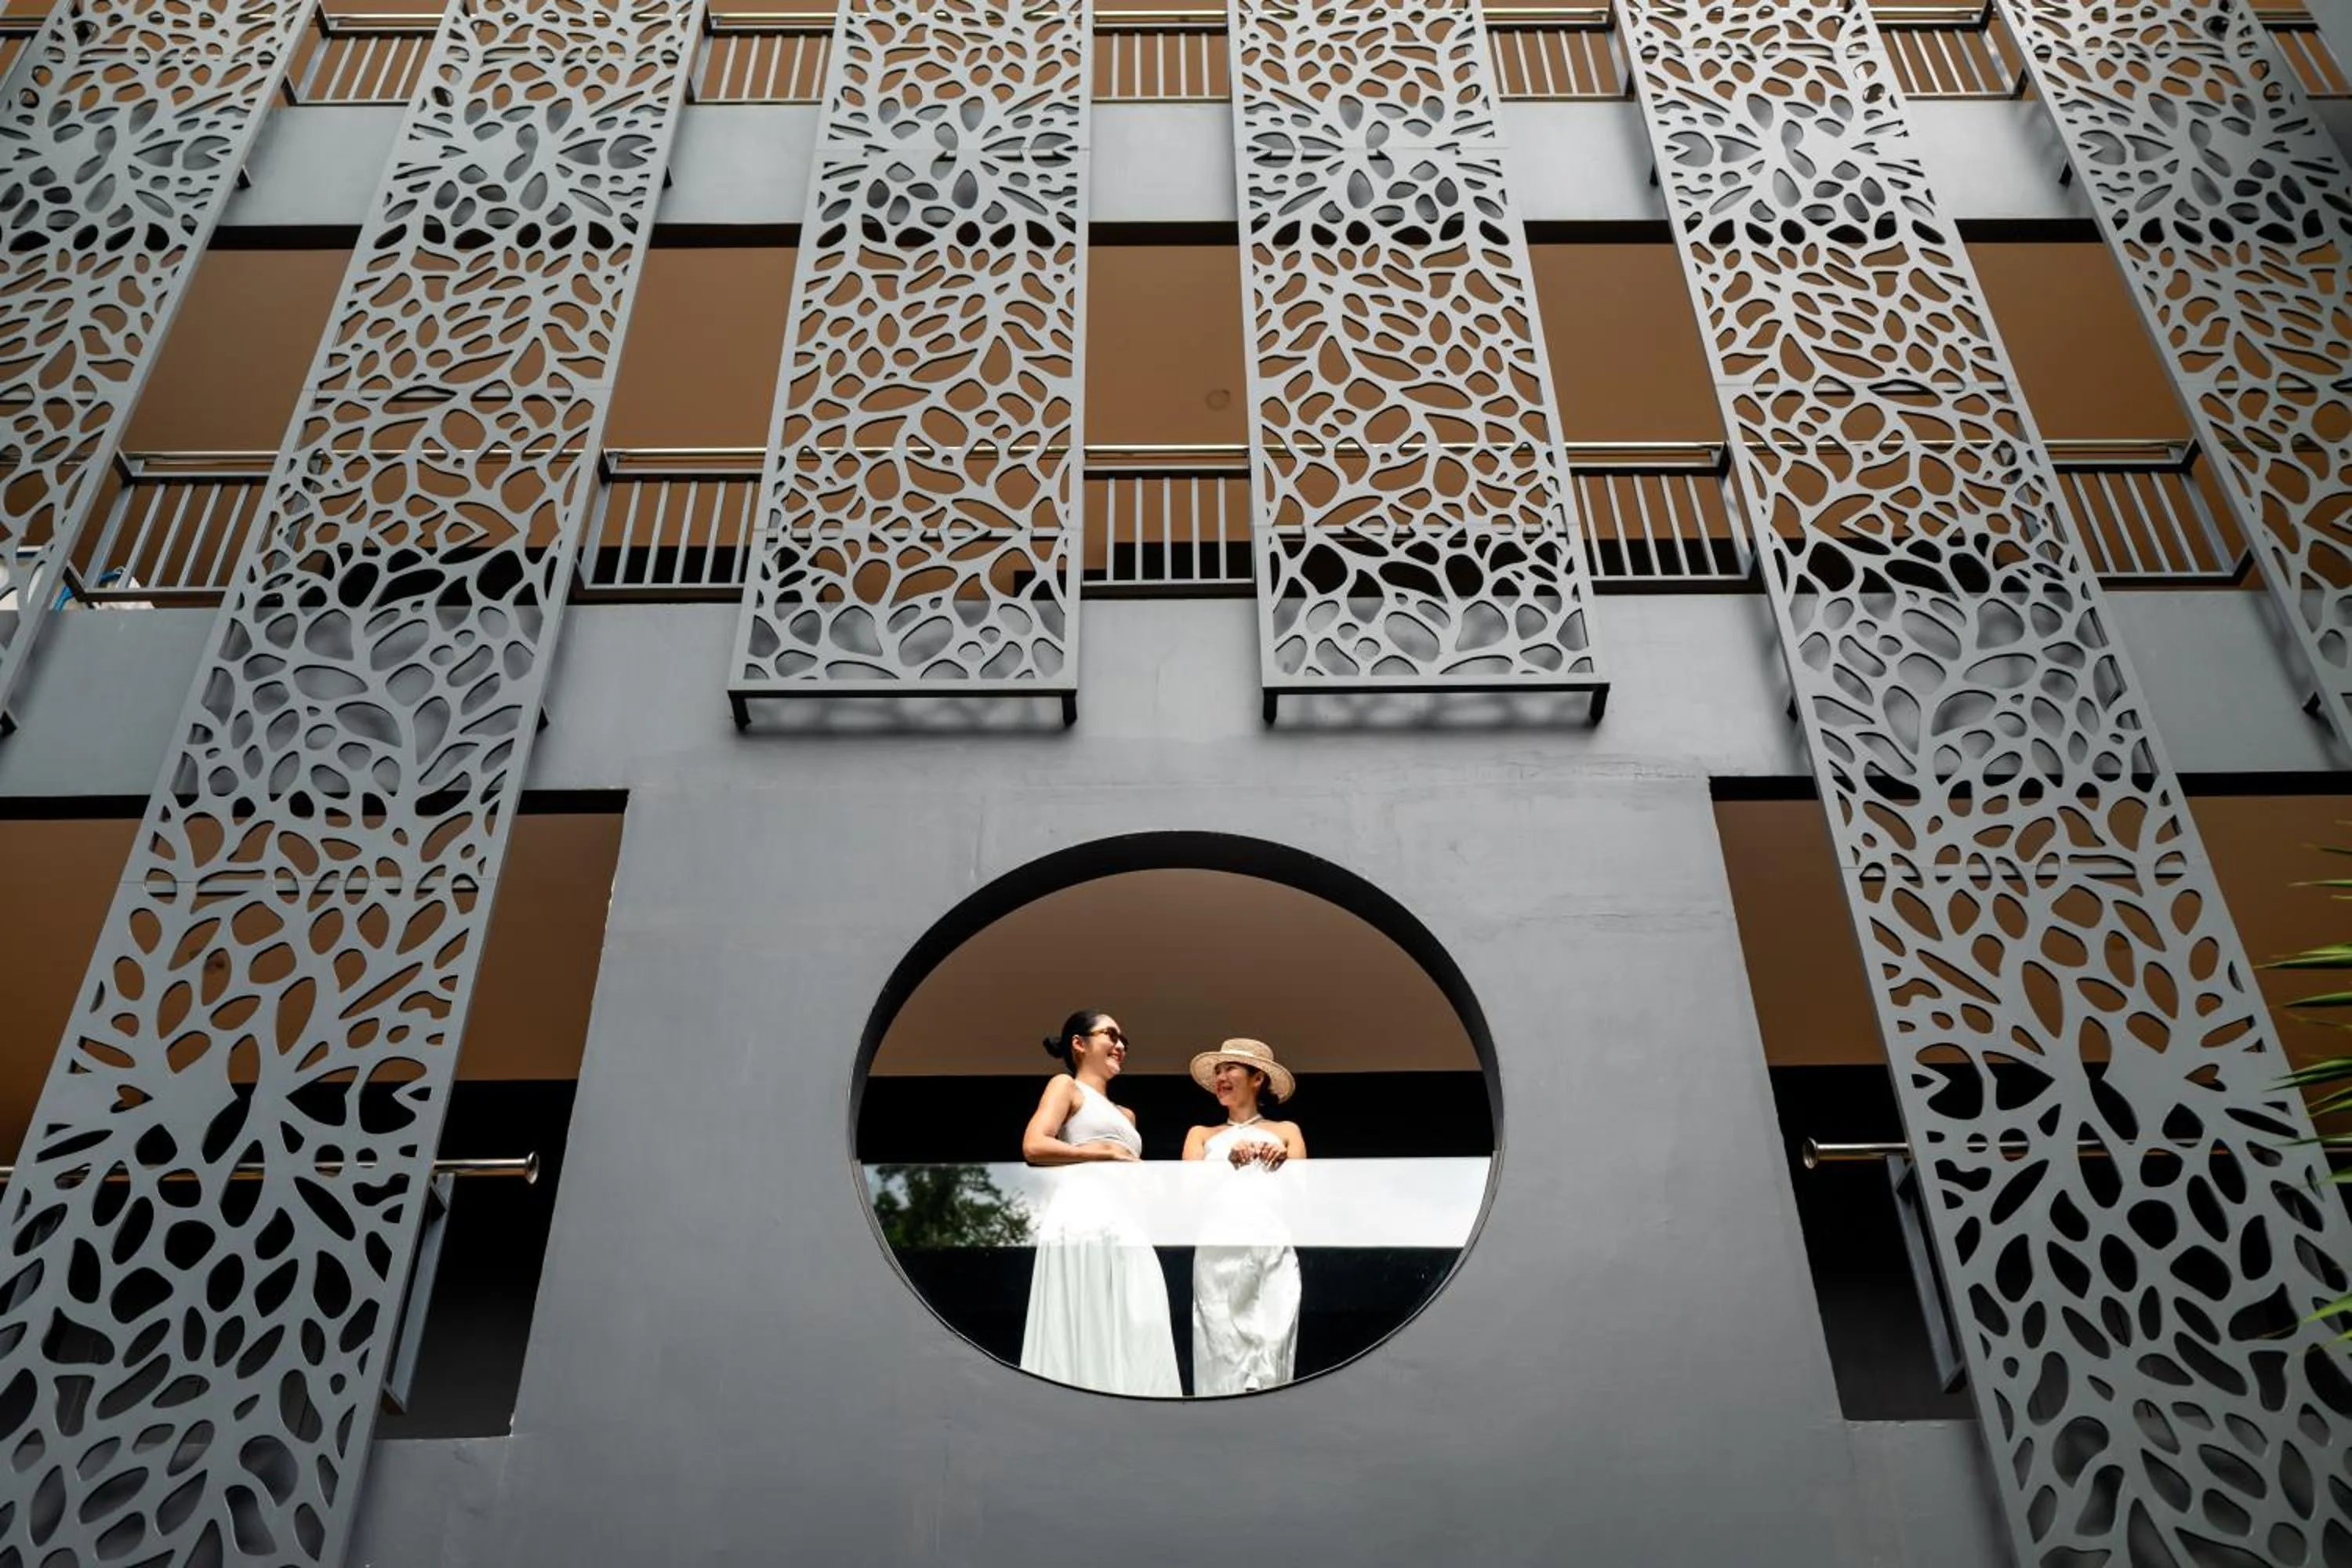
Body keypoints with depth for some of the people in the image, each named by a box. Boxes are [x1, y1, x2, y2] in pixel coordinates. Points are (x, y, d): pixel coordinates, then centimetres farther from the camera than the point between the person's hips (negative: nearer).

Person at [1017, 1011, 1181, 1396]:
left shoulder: (1124, 1115, 33)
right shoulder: (1066, 1086, 12)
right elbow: (1033, 1147, -4)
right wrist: (1107, 1152, -3)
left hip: (1125, 1227, 7)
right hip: (1084, 1221, -7)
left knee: (1132, 1338, -5)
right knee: (1084, 1334, -12)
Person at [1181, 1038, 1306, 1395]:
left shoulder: (1286, 1131, 22)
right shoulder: (1202, 1135, 23)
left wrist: (1283, 1162, -9)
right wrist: (1230, 1161, -9)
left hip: (1273, 1249, 0)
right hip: (1218, 1250, 1)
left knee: (1269, 1354, -11)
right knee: (1222, 1352, -10)